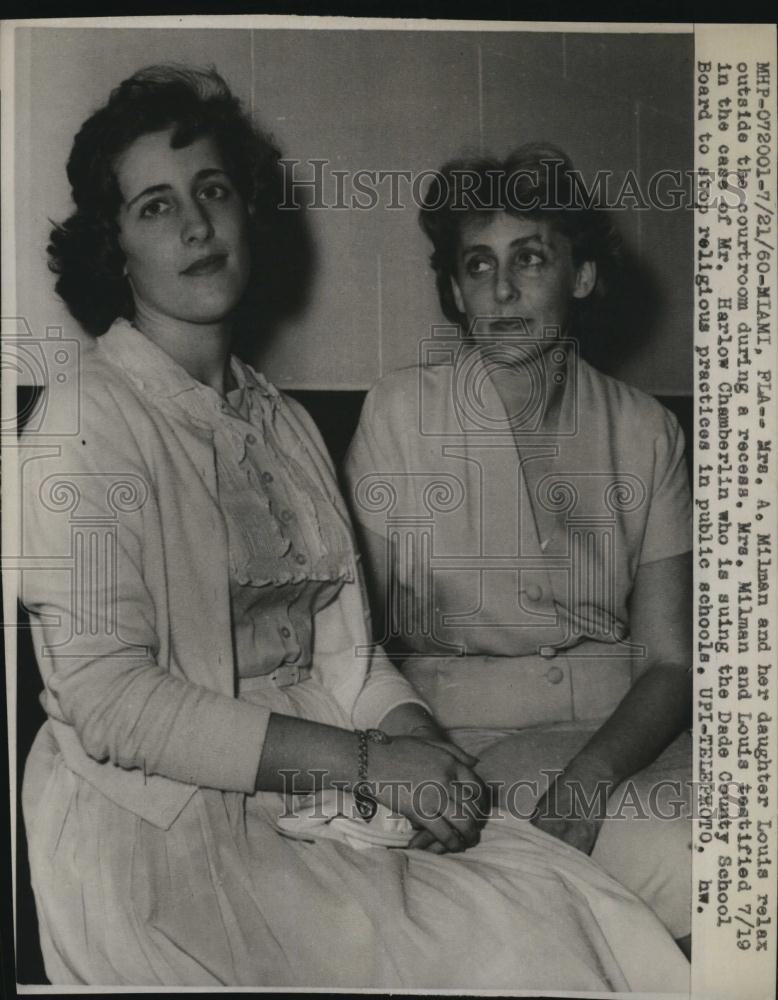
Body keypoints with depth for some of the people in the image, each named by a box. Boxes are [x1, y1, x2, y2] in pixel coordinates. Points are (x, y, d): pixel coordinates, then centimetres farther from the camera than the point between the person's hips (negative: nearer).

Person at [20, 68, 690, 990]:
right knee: (487, 950, -19)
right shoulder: (86, 420, -9)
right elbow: (108, 699, -16)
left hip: (310, 805, 6)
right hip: (161, 835, -5)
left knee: (580, 920, -11)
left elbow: (342, 648, 9)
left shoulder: (284, 423, 12)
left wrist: (422, 743, -11)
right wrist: (361, 761, -18)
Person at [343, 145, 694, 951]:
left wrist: (589, 777, -19)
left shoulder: (644, 432, 5)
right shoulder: (397, 414, -1)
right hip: (469, 731, -2)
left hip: (624, 725, 3)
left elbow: (668, 661, 0)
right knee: (681, 862, -27)